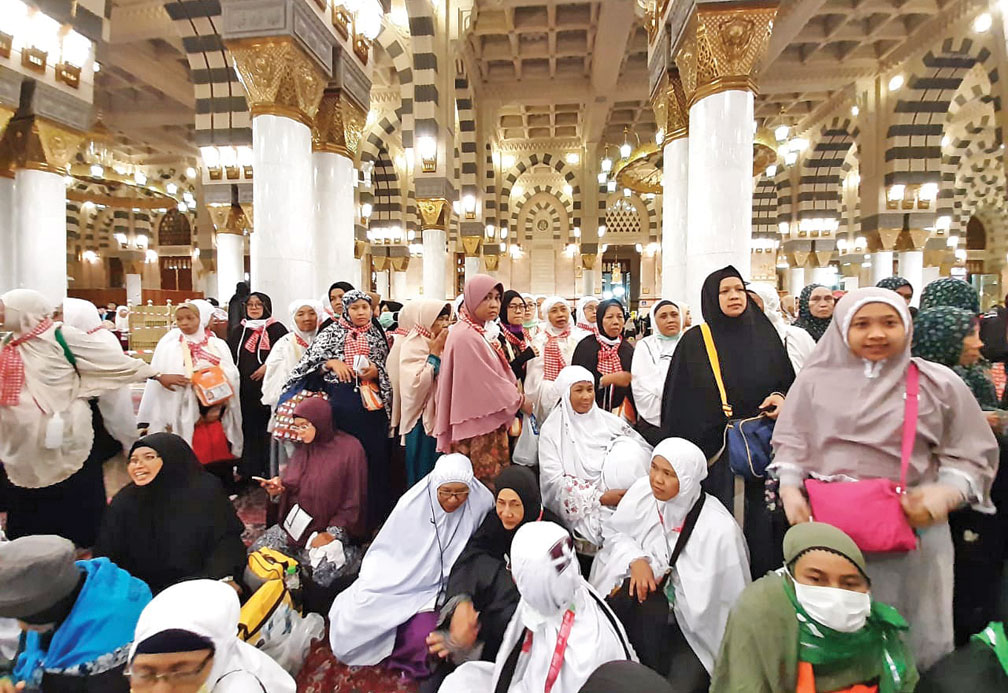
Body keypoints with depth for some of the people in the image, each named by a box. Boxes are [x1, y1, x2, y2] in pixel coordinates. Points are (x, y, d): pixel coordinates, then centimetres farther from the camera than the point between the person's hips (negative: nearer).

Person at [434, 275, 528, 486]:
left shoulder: (481, 333, 13)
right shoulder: (466, 336, -16)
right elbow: (487, 383, -17)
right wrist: (521, 401, -6)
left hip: (490, 422, 9)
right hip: (477, 426, -9)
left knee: (495, 482, 12)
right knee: (484, 484, -1)